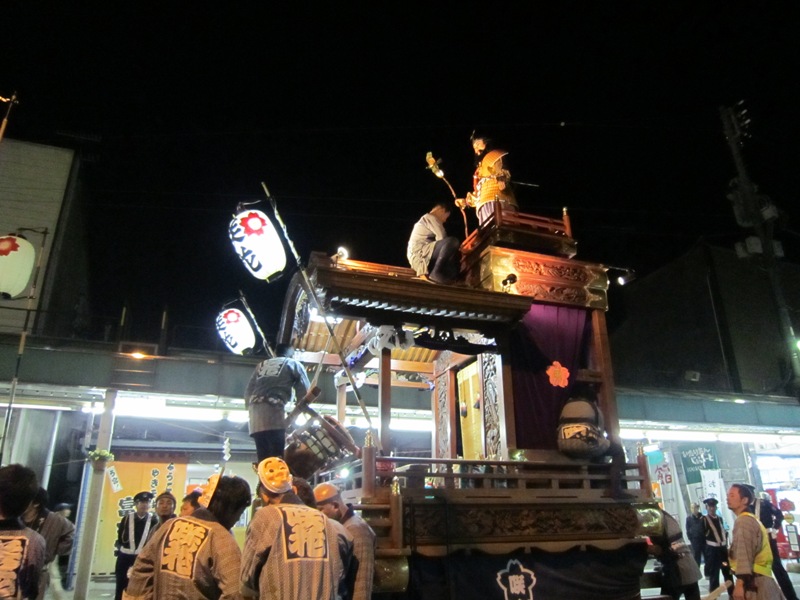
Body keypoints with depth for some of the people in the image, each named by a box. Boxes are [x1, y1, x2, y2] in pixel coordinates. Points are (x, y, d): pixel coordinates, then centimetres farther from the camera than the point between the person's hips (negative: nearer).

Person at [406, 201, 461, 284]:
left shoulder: (425, 219, 31)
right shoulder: (430, 218, -1)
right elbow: (442, 238, -11)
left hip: (417, 258, 10)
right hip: (419, 254, -10)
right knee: (452, 241, -25)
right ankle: (436, 273, -26)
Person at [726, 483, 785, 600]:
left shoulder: (743, 521, -12)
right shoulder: (752, 519, 21)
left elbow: (744, 554, -21)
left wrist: (740, 583, -25)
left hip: (753, 581, -10)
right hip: (760, 579, 10)